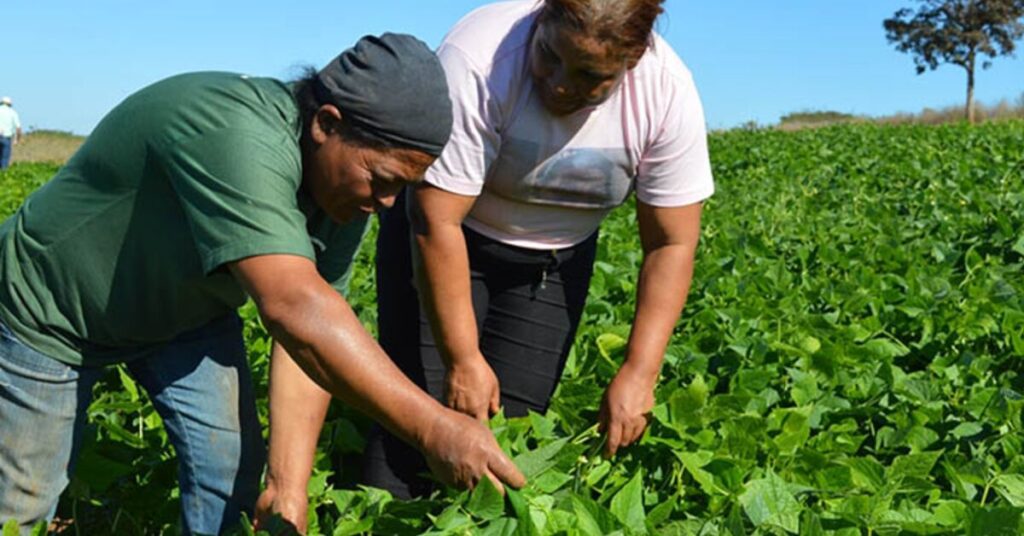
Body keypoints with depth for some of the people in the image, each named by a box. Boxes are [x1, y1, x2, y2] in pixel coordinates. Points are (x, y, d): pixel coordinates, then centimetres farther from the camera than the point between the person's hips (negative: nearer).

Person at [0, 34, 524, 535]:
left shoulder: (347, 189, -15)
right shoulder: (238, 137, -40)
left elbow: (314, 327, -17)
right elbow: (293, 309, -50)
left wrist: (289, 484, -25)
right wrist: (432, 427, -53)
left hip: (185, 310, 6)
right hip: (53, 307, -5)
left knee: (232, 471, -2)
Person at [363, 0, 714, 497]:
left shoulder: (667, 93, -22)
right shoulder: (479, 58, -32)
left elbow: (671, 245, -15)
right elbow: (436, 221, -30)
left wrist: (639, 372, -22)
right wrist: (462, 358, -29)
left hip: (555, 259, 3)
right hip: (444, 242, -2)